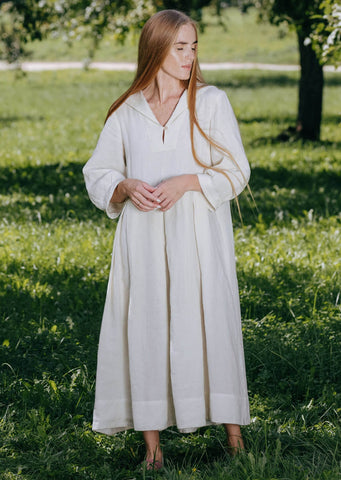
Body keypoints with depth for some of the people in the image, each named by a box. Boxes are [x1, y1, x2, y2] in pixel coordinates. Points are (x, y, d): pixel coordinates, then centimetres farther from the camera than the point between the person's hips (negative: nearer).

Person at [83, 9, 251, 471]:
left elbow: (235, 171, 0)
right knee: (145, 329, 0)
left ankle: (232, 432, 8)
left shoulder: (211, 102, 4)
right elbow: (98, 175, 13)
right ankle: (152, 444, 5)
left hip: (198, 237, -2)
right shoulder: (127, 112, 9)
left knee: (209, 324, -3)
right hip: (143, 238, 2)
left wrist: (187, 181, -14)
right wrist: (126, 186, -8)